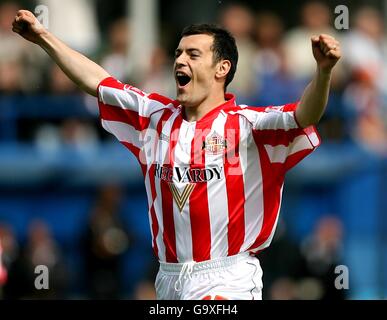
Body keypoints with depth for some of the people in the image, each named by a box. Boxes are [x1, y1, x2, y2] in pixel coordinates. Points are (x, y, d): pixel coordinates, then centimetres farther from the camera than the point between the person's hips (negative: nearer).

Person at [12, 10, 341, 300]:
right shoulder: (157, 117, 10)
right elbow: (97, 81, 17)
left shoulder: (248, 125, -7)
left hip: (227, 280, -5)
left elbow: (304, 116, -22)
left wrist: (323, 70, -41)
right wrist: (44, 37, 17)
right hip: (168, 279, 6)